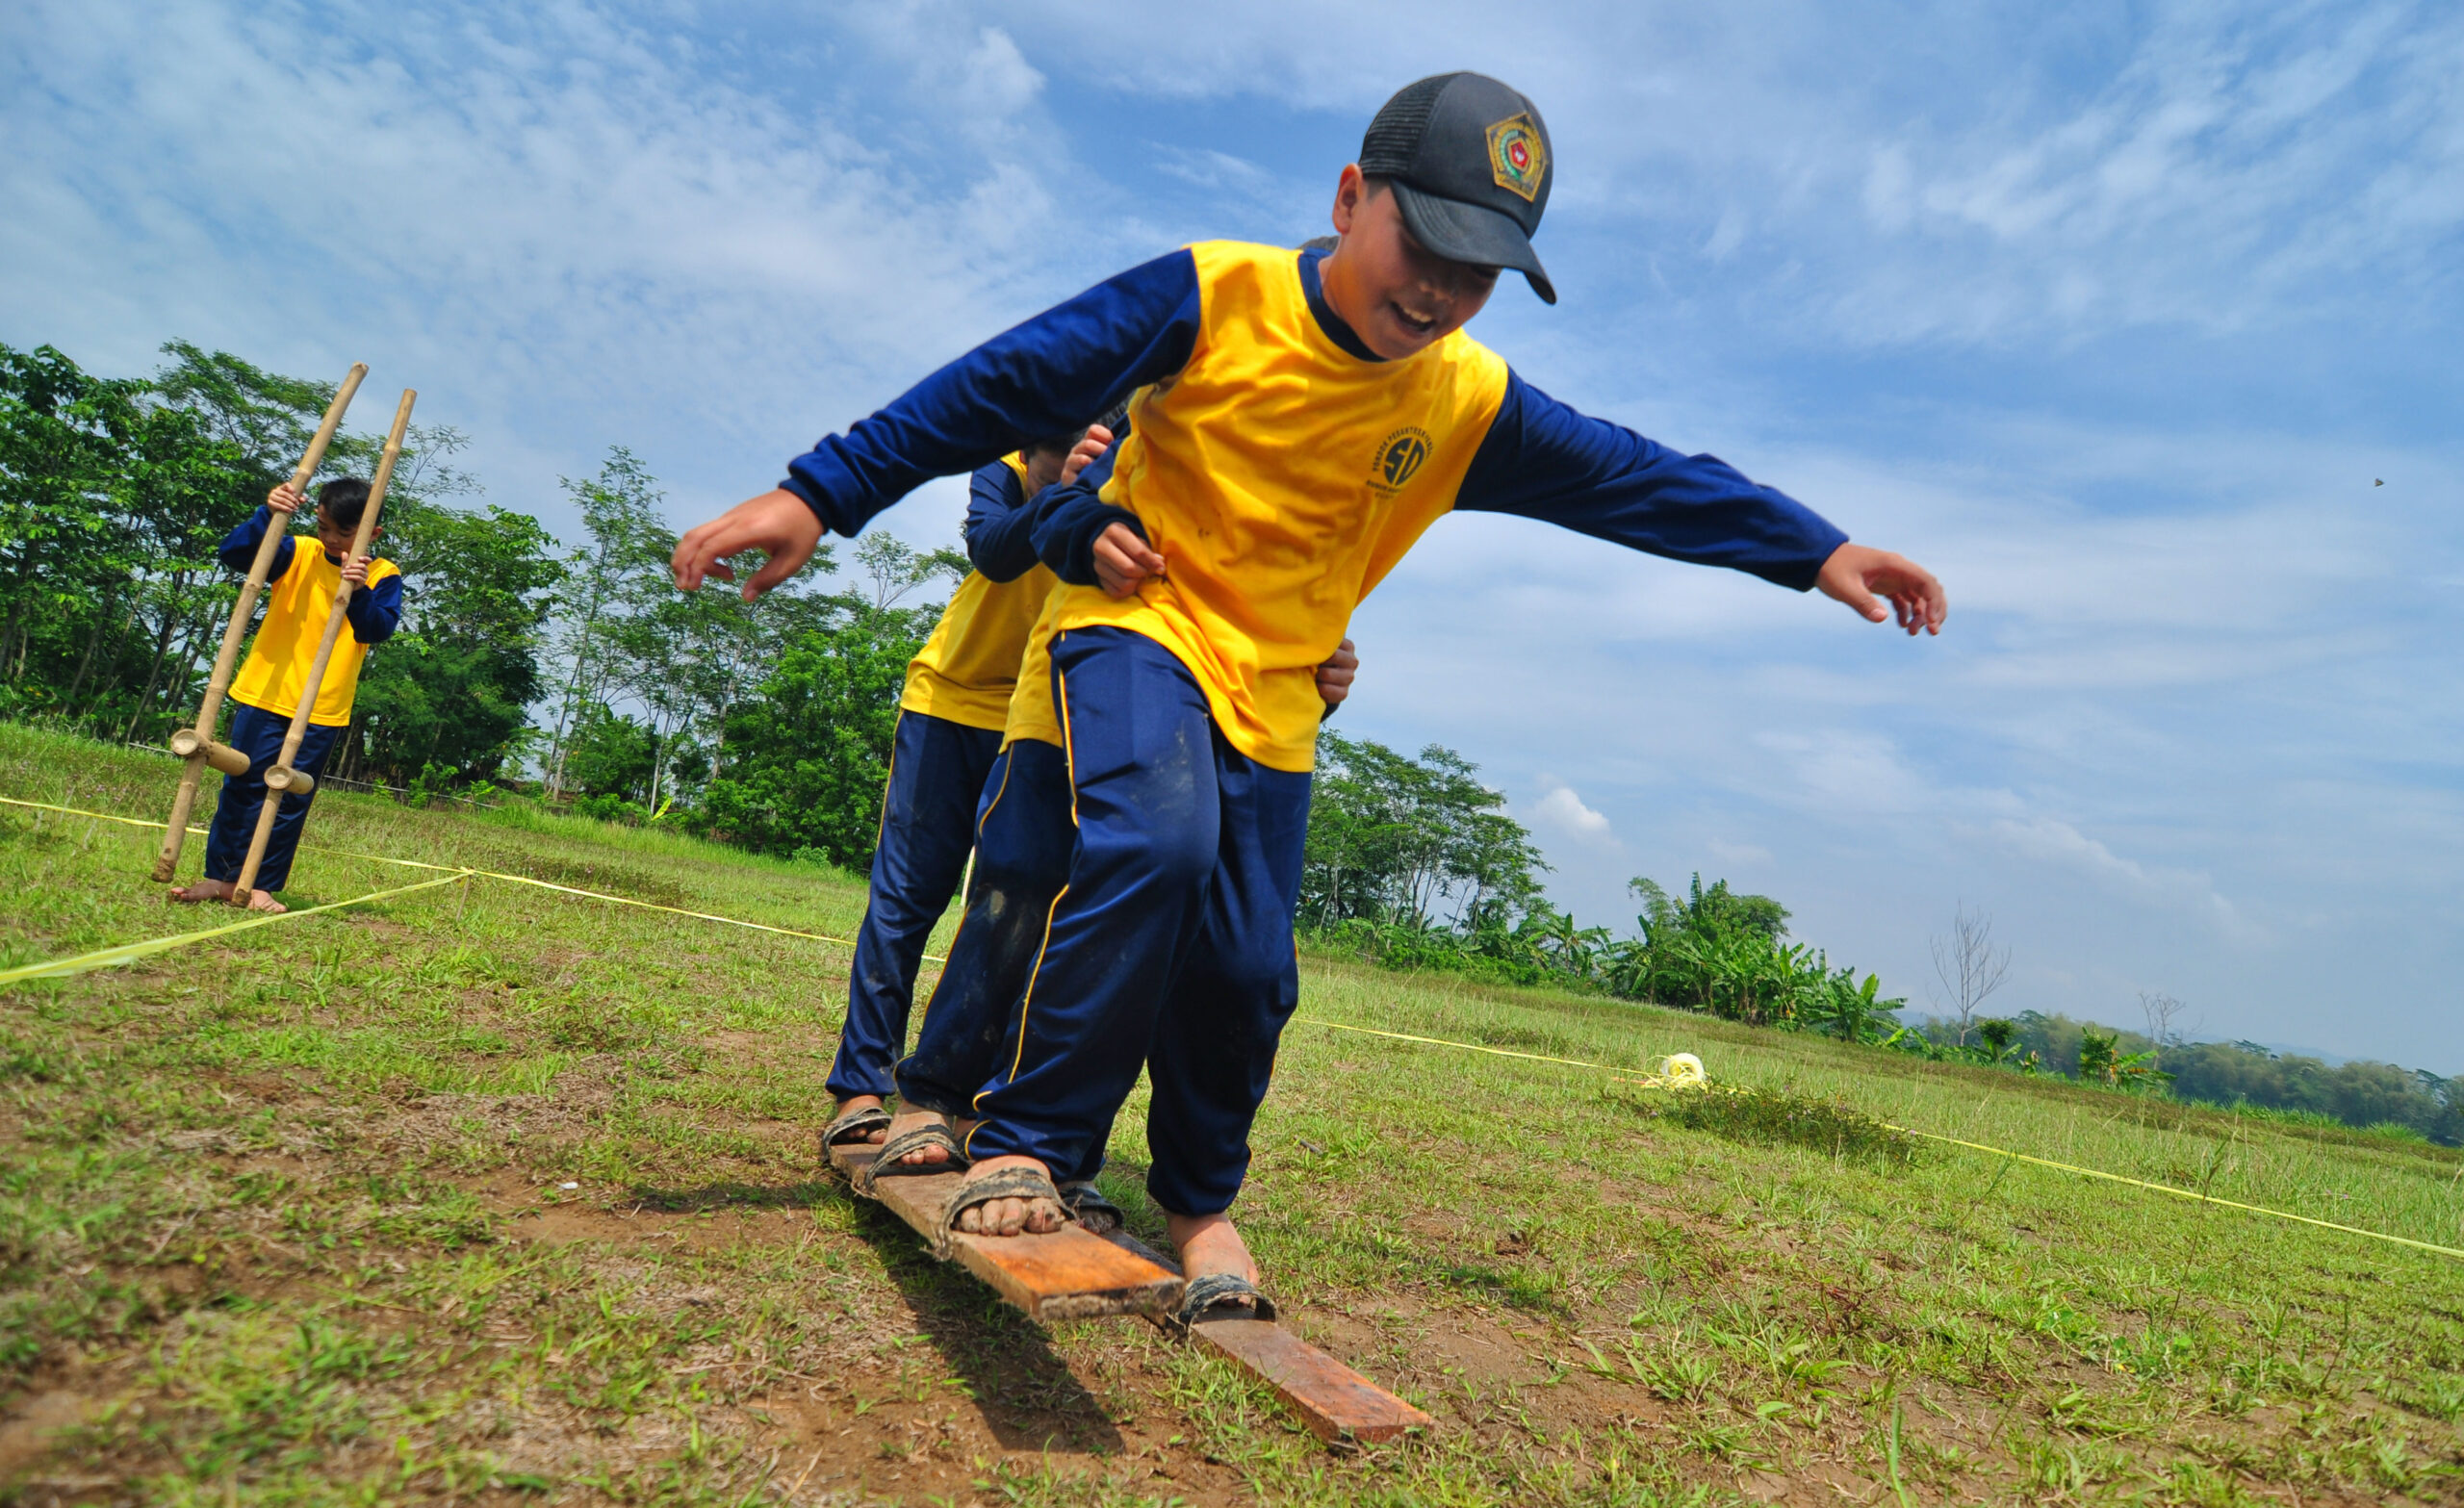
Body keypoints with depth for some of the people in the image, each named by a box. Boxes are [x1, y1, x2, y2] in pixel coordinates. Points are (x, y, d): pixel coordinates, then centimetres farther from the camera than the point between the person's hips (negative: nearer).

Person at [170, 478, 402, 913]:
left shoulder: (383, 577, -2)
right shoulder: (297, 555, 2)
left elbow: (380, 629, -15)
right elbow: (233, 552, -10)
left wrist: (359, 594, -33)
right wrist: (268, 516, -24)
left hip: (324, 711, -1)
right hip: (264, 695, 1)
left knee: (291, 798, 4)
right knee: (243, 787, 6)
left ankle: (262, 886, 12)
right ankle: (220, 876, 16)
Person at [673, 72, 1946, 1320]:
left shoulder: (1471, 403, -3)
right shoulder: (1212, 297, -14)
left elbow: (1638, 478, 5)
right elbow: (998, 386, -14)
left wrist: (1817, 553, 5)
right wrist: (820, 496, -15)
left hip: (1270, 698, 4)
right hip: (1139, 622, -3)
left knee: (1246, 972, 0)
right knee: (1154, 837, -33)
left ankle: (1198, 1202, 27)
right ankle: (1021, 1146, -14)